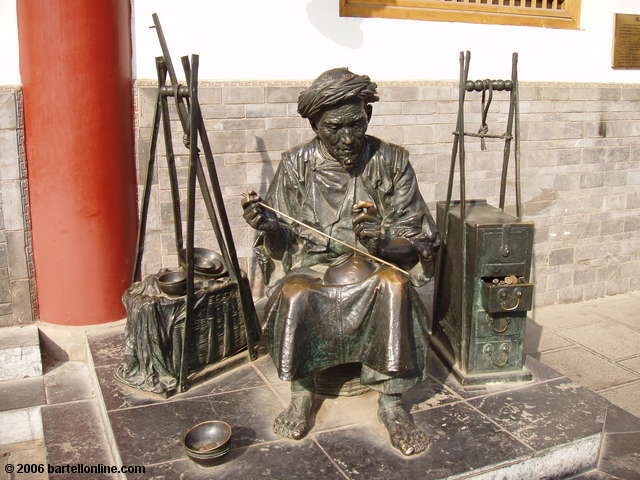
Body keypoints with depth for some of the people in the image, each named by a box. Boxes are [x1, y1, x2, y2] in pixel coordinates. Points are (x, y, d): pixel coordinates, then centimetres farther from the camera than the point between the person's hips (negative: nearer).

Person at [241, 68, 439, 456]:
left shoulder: (392, 161, -3)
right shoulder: (296, 165, -1)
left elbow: (416, 241, -3)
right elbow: (281, 246, 1)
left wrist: (381, 239, -25)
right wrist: (268, 227, -23)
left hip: (374, 266, 0)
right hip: (312, 266, 1)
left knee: (395, 285, -33)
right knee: (295, 295, -32)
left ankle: (392, 403, -19)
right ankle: (302, 392, -8)